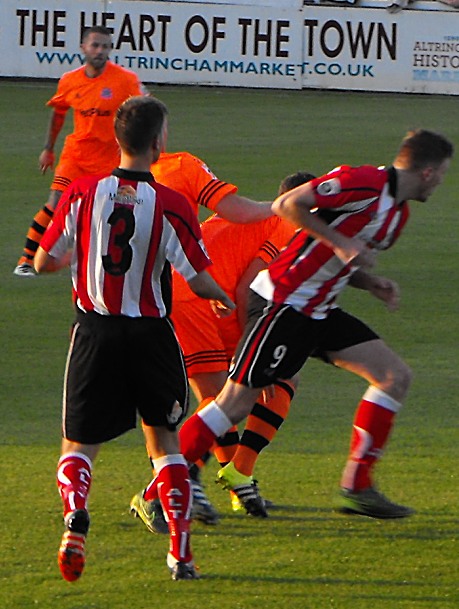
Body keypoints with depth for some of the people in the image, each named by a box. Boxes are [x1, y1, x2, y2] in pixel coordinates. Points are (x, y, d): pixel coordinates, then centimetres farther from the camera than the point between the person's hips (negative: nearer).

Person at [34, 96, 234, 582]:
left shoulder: (82, 192, -7)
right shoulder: (171, 205, -11)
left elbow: (43, 263, -1)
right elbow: (199, 281, -9)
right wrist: (224, 299, 15)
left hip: (95, 331, 1)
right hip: (150, 333, -1)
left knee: (78, 444, 10)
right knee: (164, 439, 17)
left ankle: (74, 514, -21)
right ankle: (180, 552, 10)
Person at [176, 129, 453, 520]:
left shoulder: (399, 212, 13)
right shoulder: (363, 183, -18)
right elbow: (287, 204, -21)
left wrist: (371, 282, 4)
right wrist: (338, 241, -23)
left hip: (320, 311, 10)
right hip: (283, 303, -10)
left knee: (395, 376, 1)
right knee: (237, 403, -10)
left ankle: (357, 487, 2)